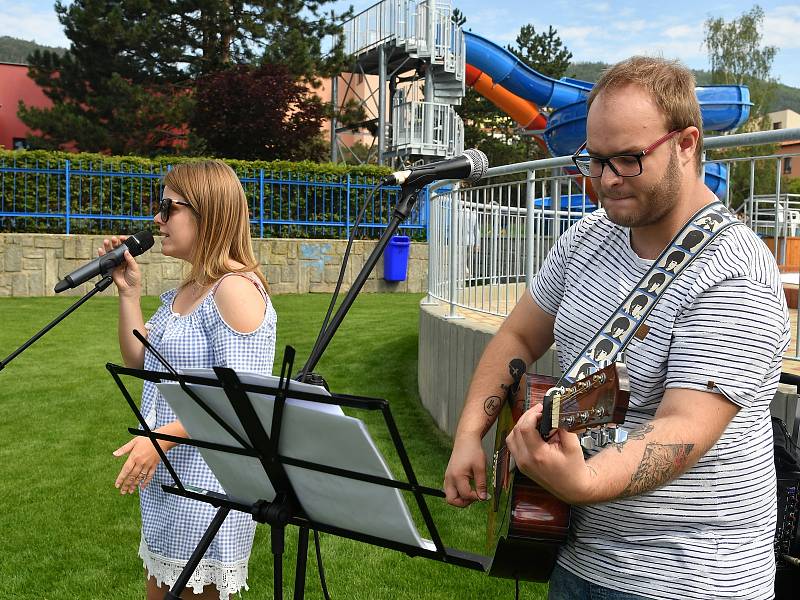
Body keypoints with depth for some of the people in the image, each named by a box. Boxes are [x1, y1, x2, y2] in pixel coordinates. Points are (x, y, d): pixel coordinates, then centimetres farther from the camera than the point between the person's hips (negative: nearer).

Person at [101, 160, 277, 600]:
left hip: (206, 480, -9)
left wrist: (162, 438, -27)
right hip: (164, 479, 9)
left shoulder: (235, 289, -19)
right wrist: (128, 292, 5)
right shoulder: (181, 293, 11)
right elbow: (139, 362, 14)